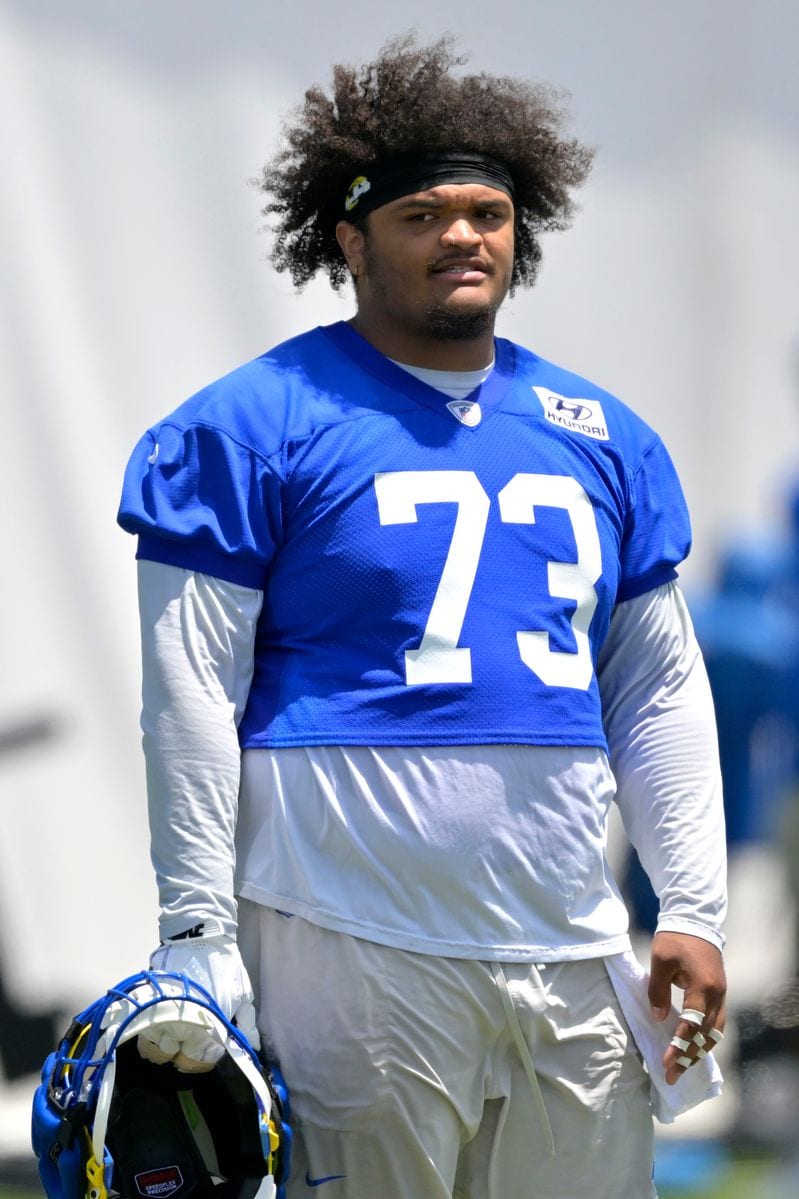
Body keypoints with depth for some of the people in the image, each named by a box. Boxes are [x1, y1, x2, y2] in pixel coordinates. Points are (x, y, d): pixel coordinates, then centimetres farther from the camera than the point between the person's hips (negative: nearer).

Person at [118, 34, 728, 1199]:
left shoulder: (603, 439, 15)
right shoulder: (262, 426, -1)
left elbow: (661, 694, 19)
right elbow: (190, 696, -4)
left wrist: (694, 911, 10)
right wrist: (198, 932, -9)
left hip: (570, 961, 5)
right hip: (354, 958, -5)